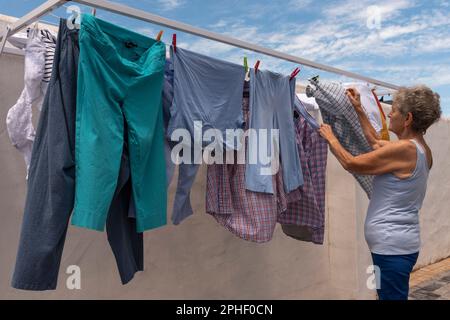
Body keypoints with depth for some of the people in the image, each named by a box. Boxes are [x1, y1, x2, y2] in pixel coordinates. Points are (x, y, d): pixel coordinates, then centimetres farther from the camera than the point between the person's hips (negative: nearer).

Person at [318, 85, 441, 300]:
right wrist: (358, 109, 26)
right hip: (401, 242, 10)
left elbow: (351, 164, -13)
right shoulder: (421, 149, 10)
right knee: (393, 295, 19)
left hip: (391, 245, -10)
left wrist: (330, 138, 3)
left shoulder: (404, 149, -19)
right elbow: (376, 142, 23)